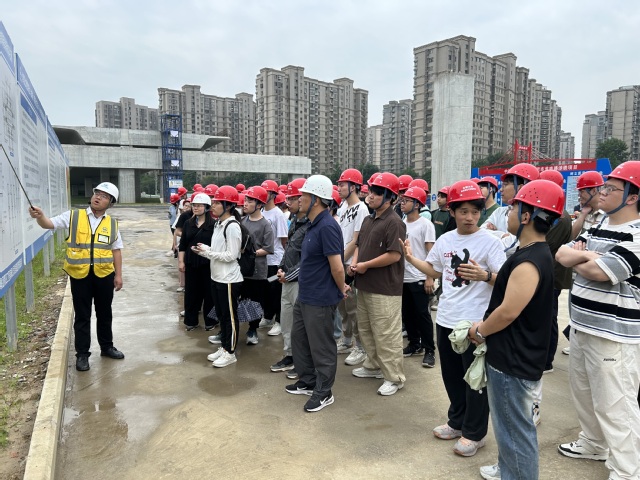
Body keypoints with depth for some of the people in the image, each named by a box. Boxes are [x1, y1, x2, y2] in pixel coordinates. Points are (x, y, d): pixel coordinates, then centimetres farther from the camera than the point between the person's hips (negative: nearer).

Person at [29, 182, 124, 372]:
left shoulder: (112, 223, 4)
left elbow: (116, 250, 7)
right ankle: (82, 354, 20)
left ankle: (107, 347, 32)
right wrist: (40, 216, -31)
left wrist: (118, 274, 5)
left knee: (104, 314, 16)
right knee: (82, 316, 8)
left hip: (104, 274, 2)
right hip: (80, 275, -2)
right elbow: (49, 224, -8)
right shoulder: (73, 216, 0)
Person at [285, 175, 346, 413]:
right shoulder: (313, 224, 8)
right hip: (304, 295, 10)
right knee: (299, 338, 21)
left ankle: (324, 392, 23)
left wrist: (341, 290, -8)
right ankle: (307, 381, 39)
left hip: (320, 299, -10)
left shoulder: (327, 227, -23)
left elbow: (337, 268, -23)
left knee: (321, 346, 6)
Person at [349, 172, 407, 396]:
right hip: (365, 286, 10)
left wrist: (365, 265, -15)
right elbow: (359, 245, 21)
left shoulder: (394, 222, -16)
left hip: (385, 289, -10)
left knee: (386, 335, -1)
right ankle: (374, 365, 37)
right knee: (366, 330, 21)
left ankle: (394, 377, 13)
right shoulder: (368, 220, 13)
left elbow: (394, 255, -23)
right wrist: (354, 263, 1)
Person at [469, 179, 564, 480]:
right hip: (513, 355, 11)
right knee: (510, 423, 25)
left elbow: (508, 311, -25)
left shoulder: (529, 261, -25)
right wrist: (484, 326, 8)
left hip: (514, 360, -11)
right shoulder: (536, 252, 8)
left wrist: (479, 331, -9)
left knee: (515, 428, 4)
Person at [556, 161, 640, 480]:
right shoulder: (596, 230, 11)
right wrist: (587, 254, -13)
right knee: (582, 390, 23)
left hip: (614, 335, -9)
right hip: (582, 326, 10)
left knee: (614, 405, -1)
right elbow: (561, 254, 6)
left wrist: (577, 257, -5)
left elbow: (597, 271, -26)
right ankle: (593, 444, 42)